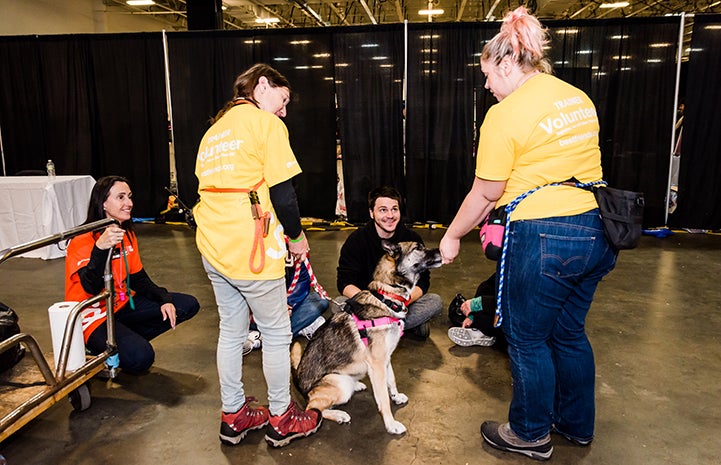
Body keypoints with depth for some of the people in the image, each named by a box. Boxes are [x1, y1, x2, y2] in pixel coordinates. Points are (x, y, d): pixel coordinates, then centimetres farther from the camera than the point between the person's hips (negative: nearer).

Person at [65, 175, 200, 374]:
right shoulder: (82, 240, -18)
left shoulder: (127, 235, 5)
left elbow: (138, 278, 7)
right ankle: (101, 350, 2)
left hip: (123, 305, 8)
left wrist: (164, 299, -9)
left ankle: (129, 339, 1)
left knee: (189, 305, -1)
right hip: (94, 317, -8)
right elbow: (91, 288, -31)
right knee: (140, 357, -31)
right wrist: (100, 248, -45)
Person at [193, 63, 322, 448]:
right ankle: (281, 420, 22)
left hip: (213, 247, 8)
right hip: (250, 249, -8)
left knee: (231, 330, 18)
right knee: (276, 334, 7)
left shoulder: (215, 129, 18)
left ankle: (233, 416, 30)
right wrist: (296, 236, 2)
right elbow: (282, 192, -13)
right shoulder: (266, 123, -7)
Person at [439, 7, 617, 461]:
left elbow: (486, 193, -10)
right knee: (569, 333, 22)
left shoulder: (505, 115, -13)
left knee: (528, 339, 10)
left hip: (541, 238, -8)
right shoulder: (579, 99, 10)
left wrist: (452, 236, 3)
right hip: (593, 234, 8)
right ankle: (578, 424, 40)